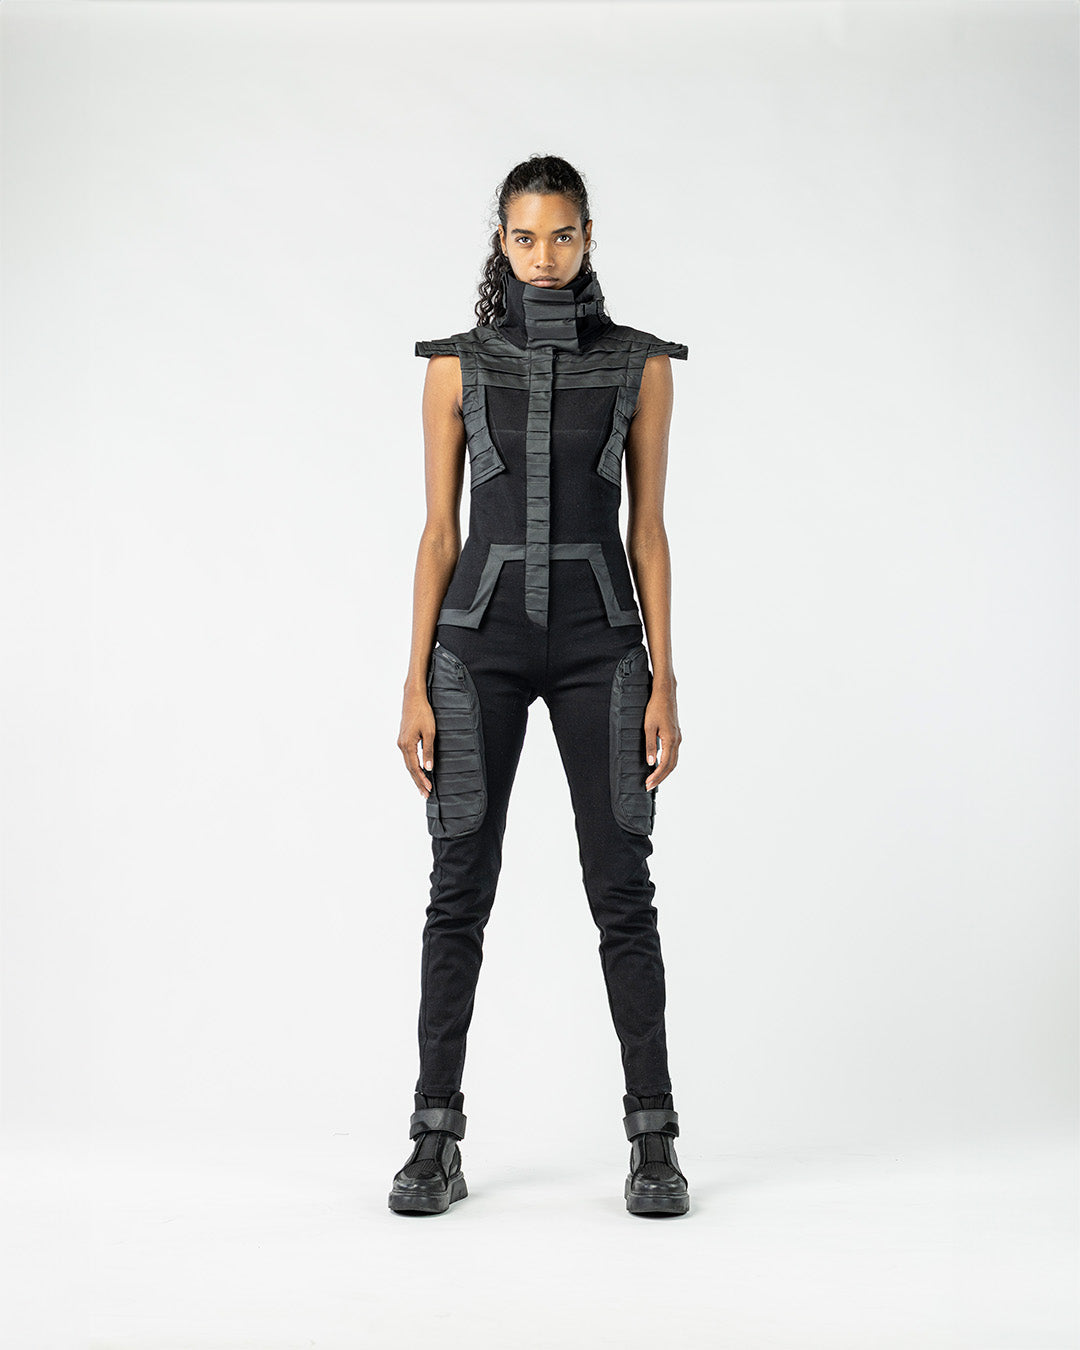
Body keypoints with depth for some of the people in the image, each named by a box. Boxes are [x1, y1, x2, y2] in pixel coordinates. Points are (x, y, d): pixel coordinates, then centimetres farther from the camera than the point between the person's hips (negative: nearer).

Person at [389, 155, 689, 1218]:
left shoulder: (640, 364, 4)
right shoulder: (457, 365, 4)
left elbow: (647, 529, 4)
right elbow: (439, 533, 3)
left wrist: (663, 682, -3)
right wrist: (417, 686, -3)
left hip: (599, 641, 0)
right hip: (481, 638, 0)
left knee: (622, 889, 0)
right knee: (460, 888, 2)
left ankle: (653, 1140, 11)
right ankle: (438, 1139, 12)